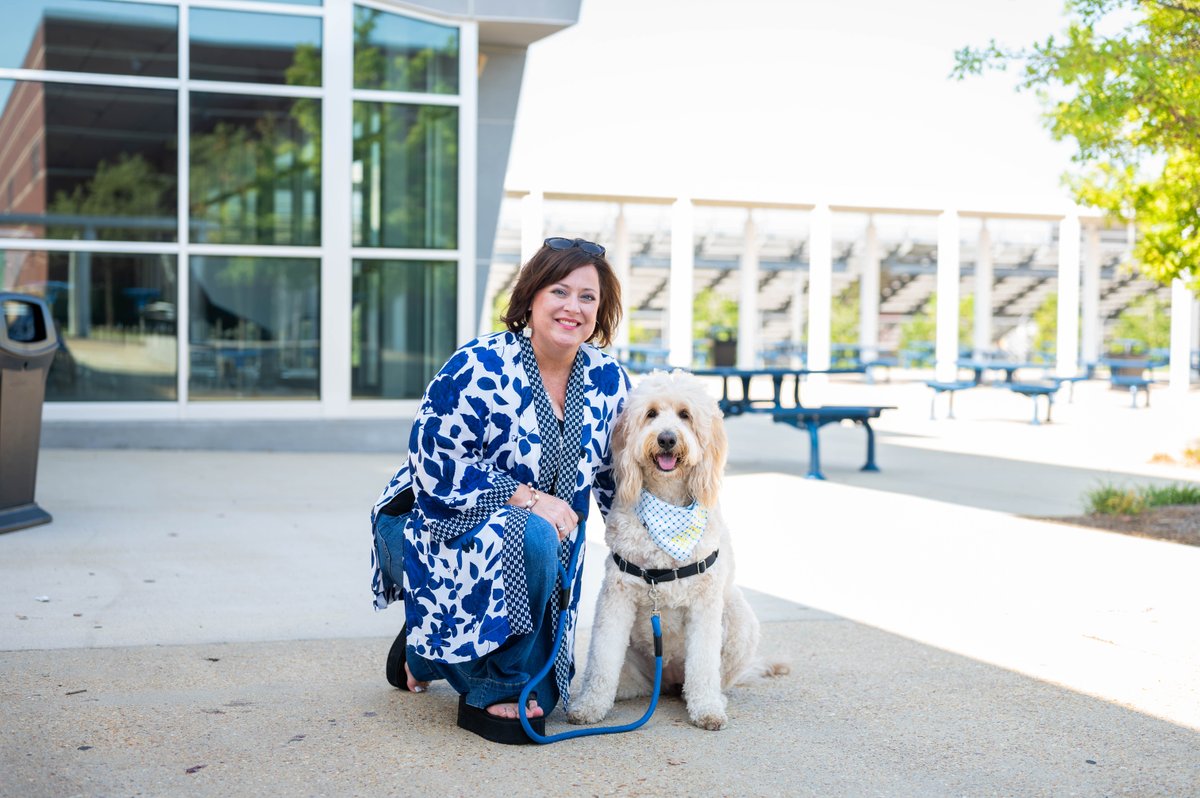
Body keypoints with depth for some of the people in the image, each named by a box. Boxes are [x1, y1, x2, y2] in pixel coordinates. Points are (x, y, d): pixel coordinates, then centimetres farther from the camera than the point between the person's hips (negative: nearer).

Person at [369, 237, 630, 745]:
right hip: (434, 527, -6)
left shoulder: (607, 380, -3)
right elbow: (436, 467, -23)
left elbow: (614, 475, 10)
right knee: (528, 536, -38)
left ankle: (427, 649, 30)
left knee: (542, 695, 2)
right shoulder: (479, 369, -21)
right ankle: (492, 692, -18)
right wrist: (528, 498, -26)